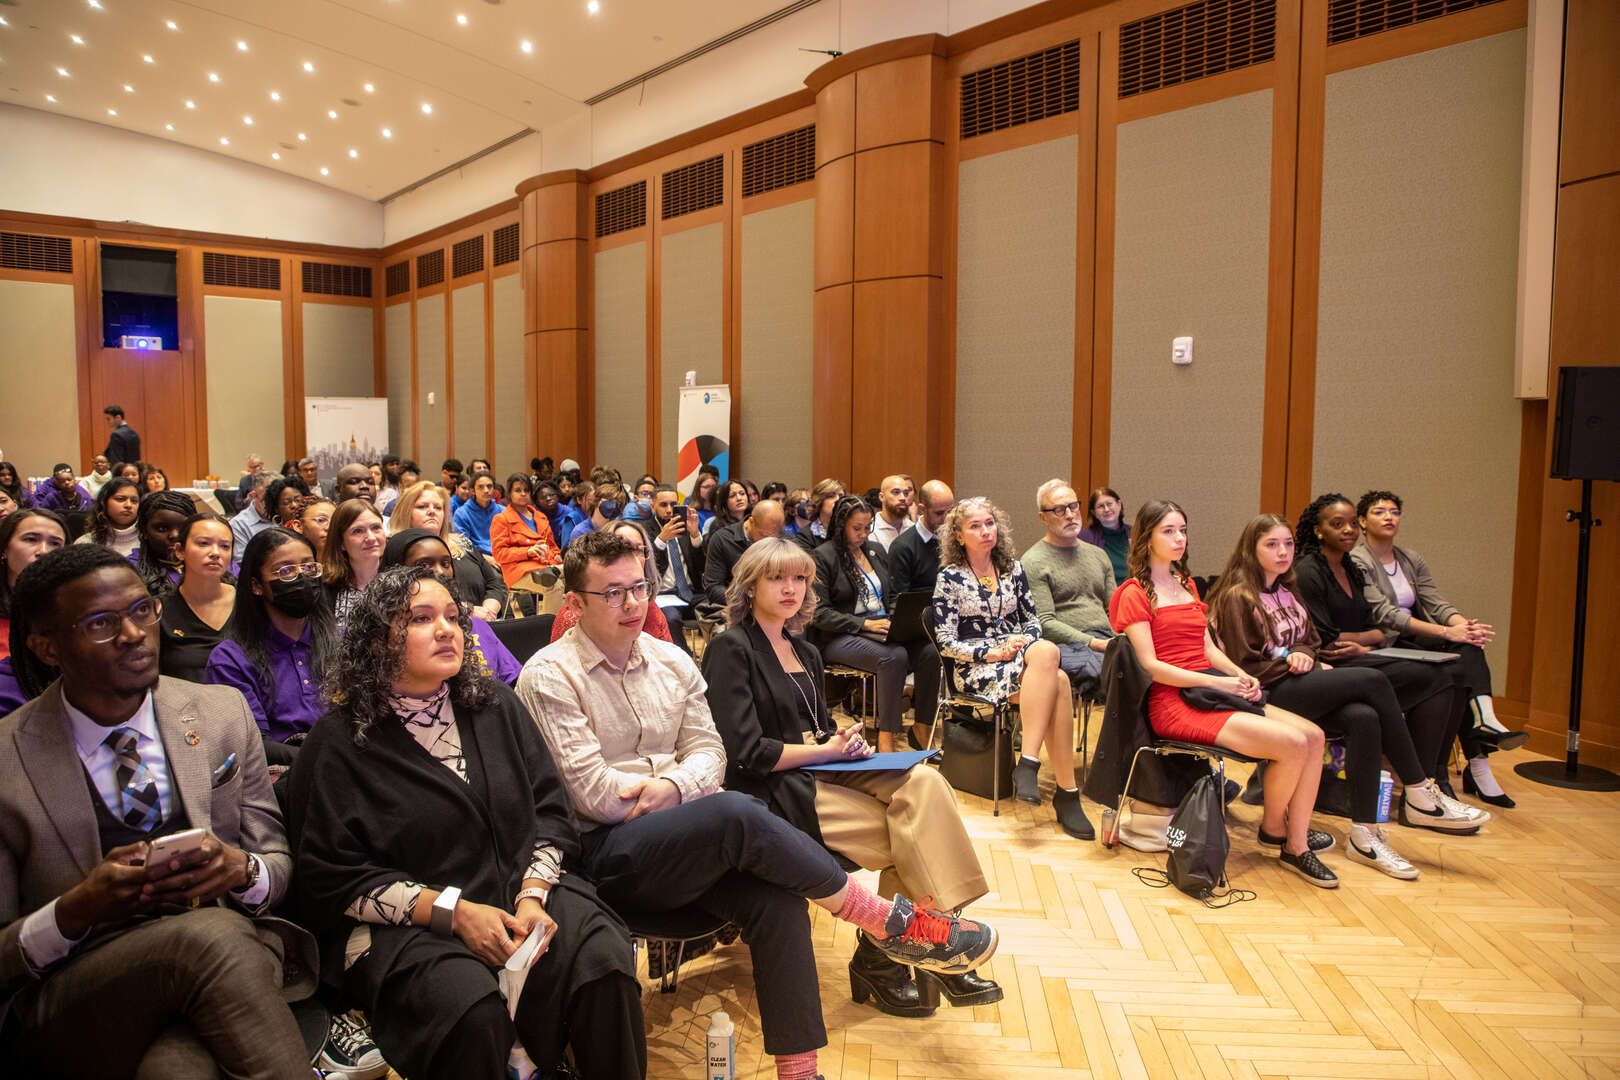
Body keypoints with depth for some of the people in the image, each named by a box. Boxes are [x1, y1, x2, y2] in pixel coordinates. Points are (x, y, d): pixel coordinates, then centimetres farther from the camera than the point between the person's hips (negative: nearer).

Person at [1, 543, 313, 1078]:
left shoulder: (224, 713, 5)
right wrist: (74, 911, -18)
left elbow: (279, 863, 11)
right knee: (211, 933, -32)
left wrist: (243, 870, -12)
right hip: (78, 1008, 0)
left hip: (233, 956, 1)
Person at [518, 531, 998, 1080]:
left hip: (685, 842, 6)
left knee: (778, 901, -24)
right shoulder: (550, 677, -6)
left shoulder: (670, 661, 12)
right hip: (605, 850, -6)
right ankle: (889, 920, -16)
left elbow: (709, 750, 10)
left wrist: (672, 785, -13)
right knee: (738, 813, -32)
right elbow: (594, 795, -13)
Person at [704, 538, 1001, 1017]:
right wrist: (827, 748, -10)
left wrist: (845, 741, 0)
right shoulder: (730, 650, -6)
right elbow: (746, 753, -14)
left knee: (922, 782, -21)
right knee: (913, 828, -21)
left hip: (820, 773, 7)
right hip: (771, 792, -7)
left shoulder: (804, 652, 19)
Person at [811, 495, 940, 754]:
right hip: (840, 637, -6)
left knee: (930, 650, -22)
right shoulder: (823, 557, -3)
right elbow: (818, 613, -10)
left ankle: (922, 729, -11)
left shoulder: (876, 551, 18)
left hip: (882, 629, 6)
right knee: (894, 656, -35)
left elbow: (892, 596, 25)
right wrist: (864, 624, -18)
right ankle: (886, 738, -26)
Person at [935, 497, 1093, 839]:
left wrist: (1025, 640, -7)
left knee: (1045, 652, -34)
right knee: (1056, 682, -32)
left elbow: (1032, 619, 17)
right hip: (977, 670, -4)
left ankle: (1028, 763, -32)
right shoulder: (949, 578, 0)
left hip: (1022, 658, 5)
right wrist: (992, 652, -17)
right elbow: (946, 643, -4)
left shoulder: (1013, 569, 14)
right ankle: (1066, 789, -30)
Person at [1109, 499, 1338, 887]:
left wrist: (1240, 675, 0)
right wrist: (1215, 681, -17)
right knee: (1292, 742, -20)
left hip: (1212, 688, 8)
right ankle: (1273, 827, 7)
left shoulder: (1186, 583, 20)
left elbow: (1207, 646, 19)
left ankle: (1296, 845, -2)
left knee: (1313, 735, -8)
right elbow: (1150, 665, -13)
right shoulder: (1134, 594, -5)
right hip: (1174, 702, -8)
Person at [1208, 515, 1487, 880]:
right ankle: (1421, 797, -14)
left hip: (1298, 685, 7)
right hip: (1268, 695, -7)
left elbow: (1311, 642, 24)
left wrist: (1304, 655, 2)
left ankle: (1365, 834, -22)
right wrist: (1290, 662, -12)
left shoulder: (1287, 592, 21)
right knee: (1373, 680, -23)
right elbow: (1244, 667, -6)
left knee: (1363, 718, -26)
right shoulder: (1237, 597, -4)